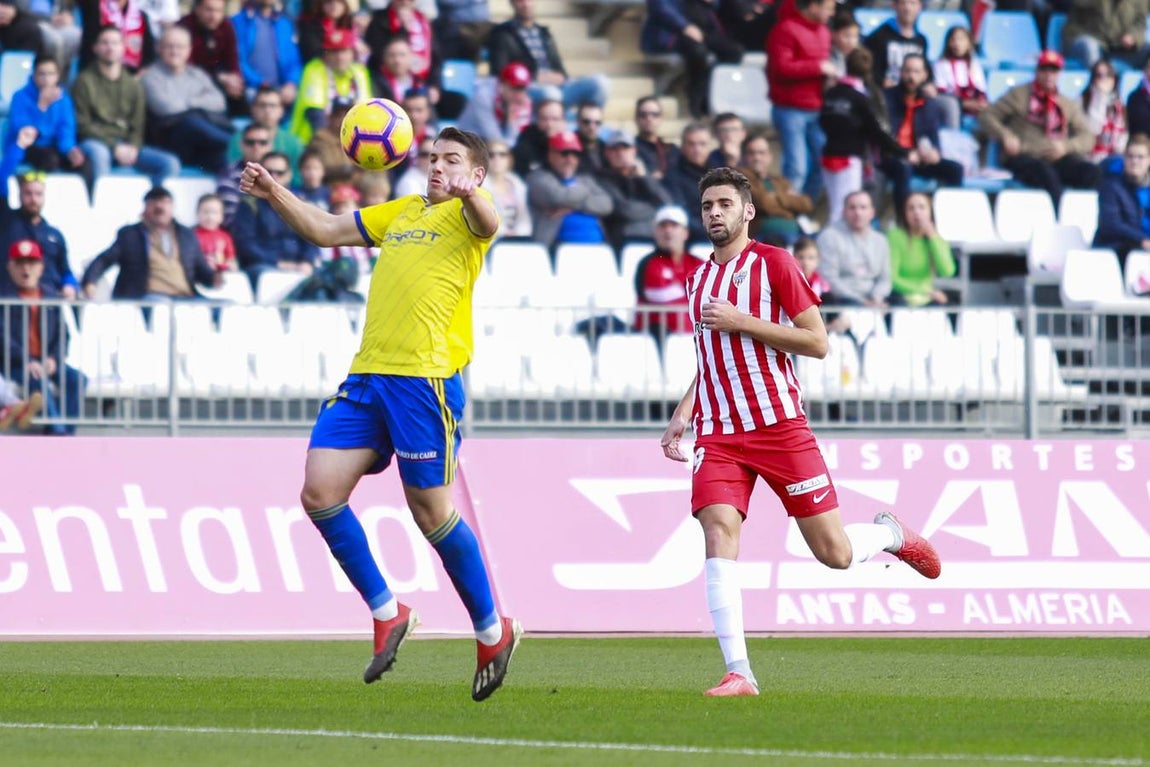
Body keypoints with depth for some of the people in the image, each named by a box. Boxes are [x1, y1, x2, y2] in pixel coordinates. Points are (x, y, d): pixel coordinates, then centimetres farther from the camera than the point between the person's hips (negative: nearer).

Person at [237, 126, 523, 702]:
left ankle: (492, 630, 14)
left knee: (431, 509, -3)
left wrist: (469, 197, -46)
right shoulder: (402, 213, 24)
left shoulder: (464, 214, 1)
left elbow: (487, 222, -23)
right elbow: (325, 229, 30)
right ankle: (385, 612, 9)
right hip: (367, 375, 7)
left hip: (425, 379, -7)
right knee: (319, 491, -5)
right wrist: (274, 194, 16)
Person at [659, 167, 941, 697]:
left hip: (780, 425, -4)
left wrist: (741, 321, -14)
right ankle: (738, 672, -18)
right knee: (718, 530, -19)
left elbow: (817, 343, -9)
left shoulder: (773, 263, -3)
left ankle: (891, 534, 34)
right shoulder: (698, 279, 16)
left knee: (835, 553, -2)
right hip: (718, 434, 4)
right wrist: (682, 416, 16)